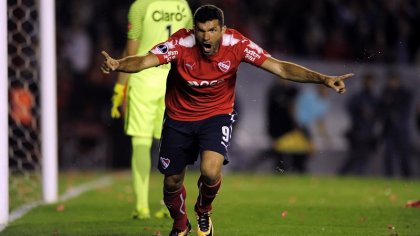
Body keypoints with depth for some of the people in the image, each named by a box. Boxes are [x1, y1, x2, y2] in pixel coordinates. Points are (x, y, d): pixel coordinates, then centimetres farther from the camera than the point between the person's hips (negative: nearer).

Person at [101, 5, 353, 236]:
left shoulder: (236, 44, -22)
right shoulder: (181, 43, -24)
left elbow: (279, 67, -22)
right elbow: (144, 61, -36)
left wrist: (323, 79, -31)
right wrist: (117, 65, -58)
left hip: (217, 115, -1)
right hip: (179, 118, 1)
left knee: (210, 172, -25)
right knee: (172, 182, 8)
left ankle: (204, 212, 11)